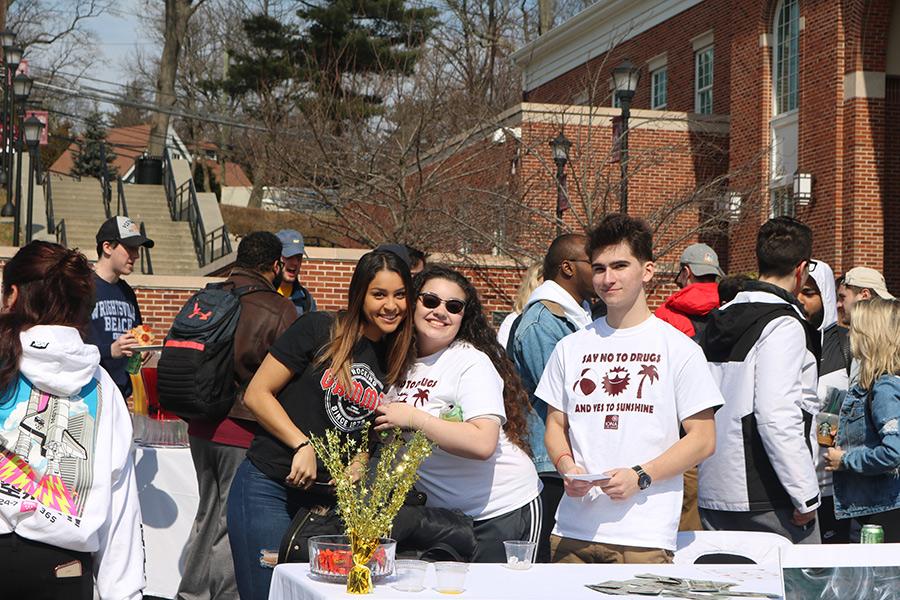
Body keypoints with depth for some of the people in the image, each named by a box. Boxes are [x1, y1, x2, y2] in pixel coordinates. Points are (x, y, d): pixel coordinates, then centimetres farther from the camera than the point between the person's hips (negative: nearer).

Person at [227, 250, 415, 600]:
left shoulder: (397, 363, 9)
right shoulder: (319, 330, -6)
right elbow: (256, 395, -7)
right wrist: (303, 445, -16)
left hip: (328, 501, 5)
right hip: (268, 488, -5)